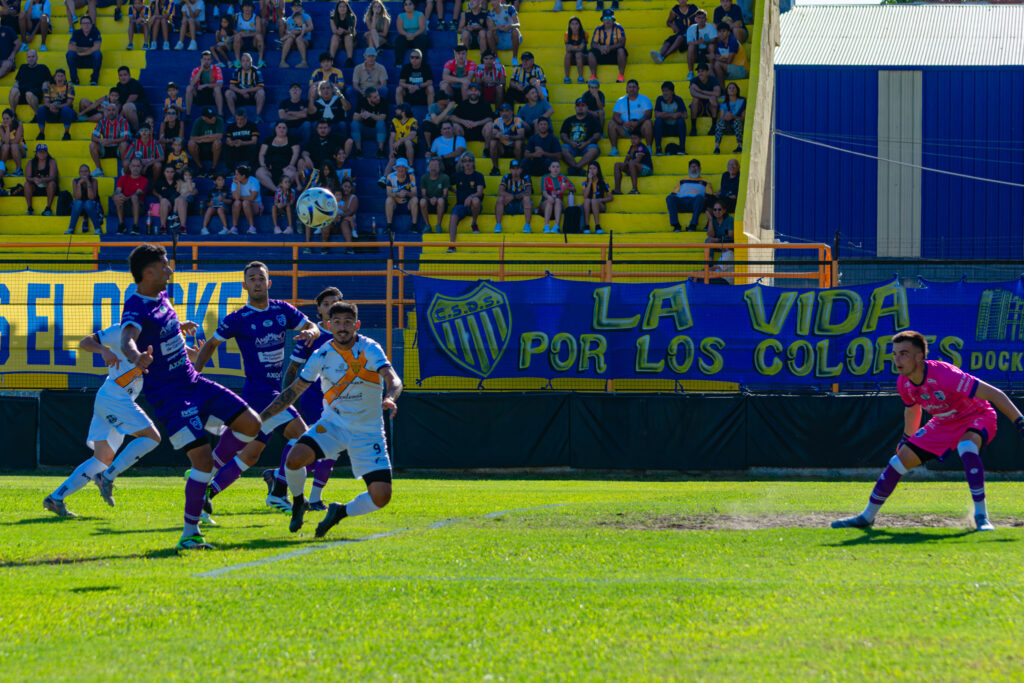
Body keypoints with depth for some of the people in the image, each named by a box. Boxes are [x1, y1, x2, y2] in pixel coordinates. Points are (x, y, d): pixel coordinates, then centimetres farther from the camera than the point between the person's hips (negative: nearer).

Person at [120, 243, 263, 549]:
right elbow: (127, 339, -42)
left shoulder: (160, 295, 7)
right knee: (202, 459, -17)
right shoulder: (136, 307, -20)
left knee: (251, 425, 3)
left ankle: (205, 477, 19)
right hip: (168, 395, -9)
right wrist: (135, 357, -64)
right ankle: (189, 533, -8)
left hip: (193, 383, 9)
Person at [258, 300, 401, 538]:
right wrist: (261, 417, -2)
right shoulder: (321, 356, -4)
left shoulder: (369, 350, -12)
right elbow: (294, 390, 4)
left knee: (381, 497, -15)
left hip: (367, 432, -2)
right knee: (295, 458, -26)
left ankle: (340, 512, 16)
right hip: (333, 424, 2)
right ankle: (298, 504, 6)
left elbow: (393, 380, -27)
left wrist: (389, 398, -50)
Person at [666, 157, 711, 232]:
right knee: (669, 198, -29)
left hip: (694, 202, -2)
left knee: (699, 197, -37)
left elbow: (709, 197, 13)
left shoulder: (705, 182, 26)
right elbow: (674, 194, 26)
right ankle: (676, 225, -36)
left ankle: (693, 225, -43)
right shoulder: (682, 181, 33)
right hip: (681, 202, 2)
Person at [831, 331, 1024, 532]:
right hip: (943, 424, 7)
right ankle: (867, 517, 19)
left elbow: (993, 394, -35)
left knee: (967, 446, -40)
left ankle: (981, 517, -33)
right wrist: (906, 439, 26)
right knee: (900, 460, 0)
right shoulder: (904, 383, -12)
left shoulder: (944, 375, -35)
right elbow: (912, 409, 14)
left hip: (977, 418, -7)